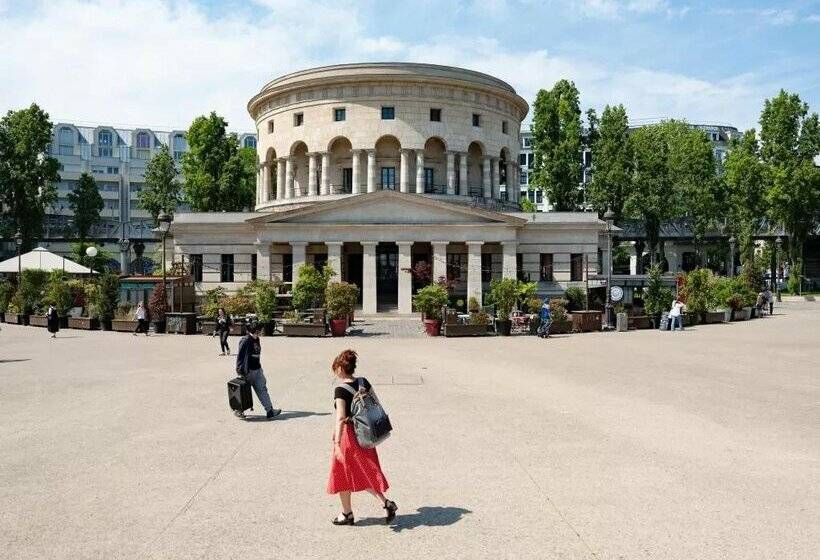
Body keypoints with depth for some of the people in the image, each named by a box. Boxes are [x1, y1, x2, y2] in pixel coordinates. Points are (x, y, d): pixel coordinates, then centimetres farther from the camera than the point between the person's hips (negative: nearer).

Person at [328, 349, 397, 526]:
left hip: (349, 436, -6)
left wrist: (337, 443, -28)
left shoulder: (340, 390, -19)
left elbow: (341, 418, -26)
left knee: (343, 474, 13)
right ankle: (386, 503, 5)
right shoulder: (363, 382, 0)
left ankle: (347, 514, 25)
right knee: (365, 473, 18)